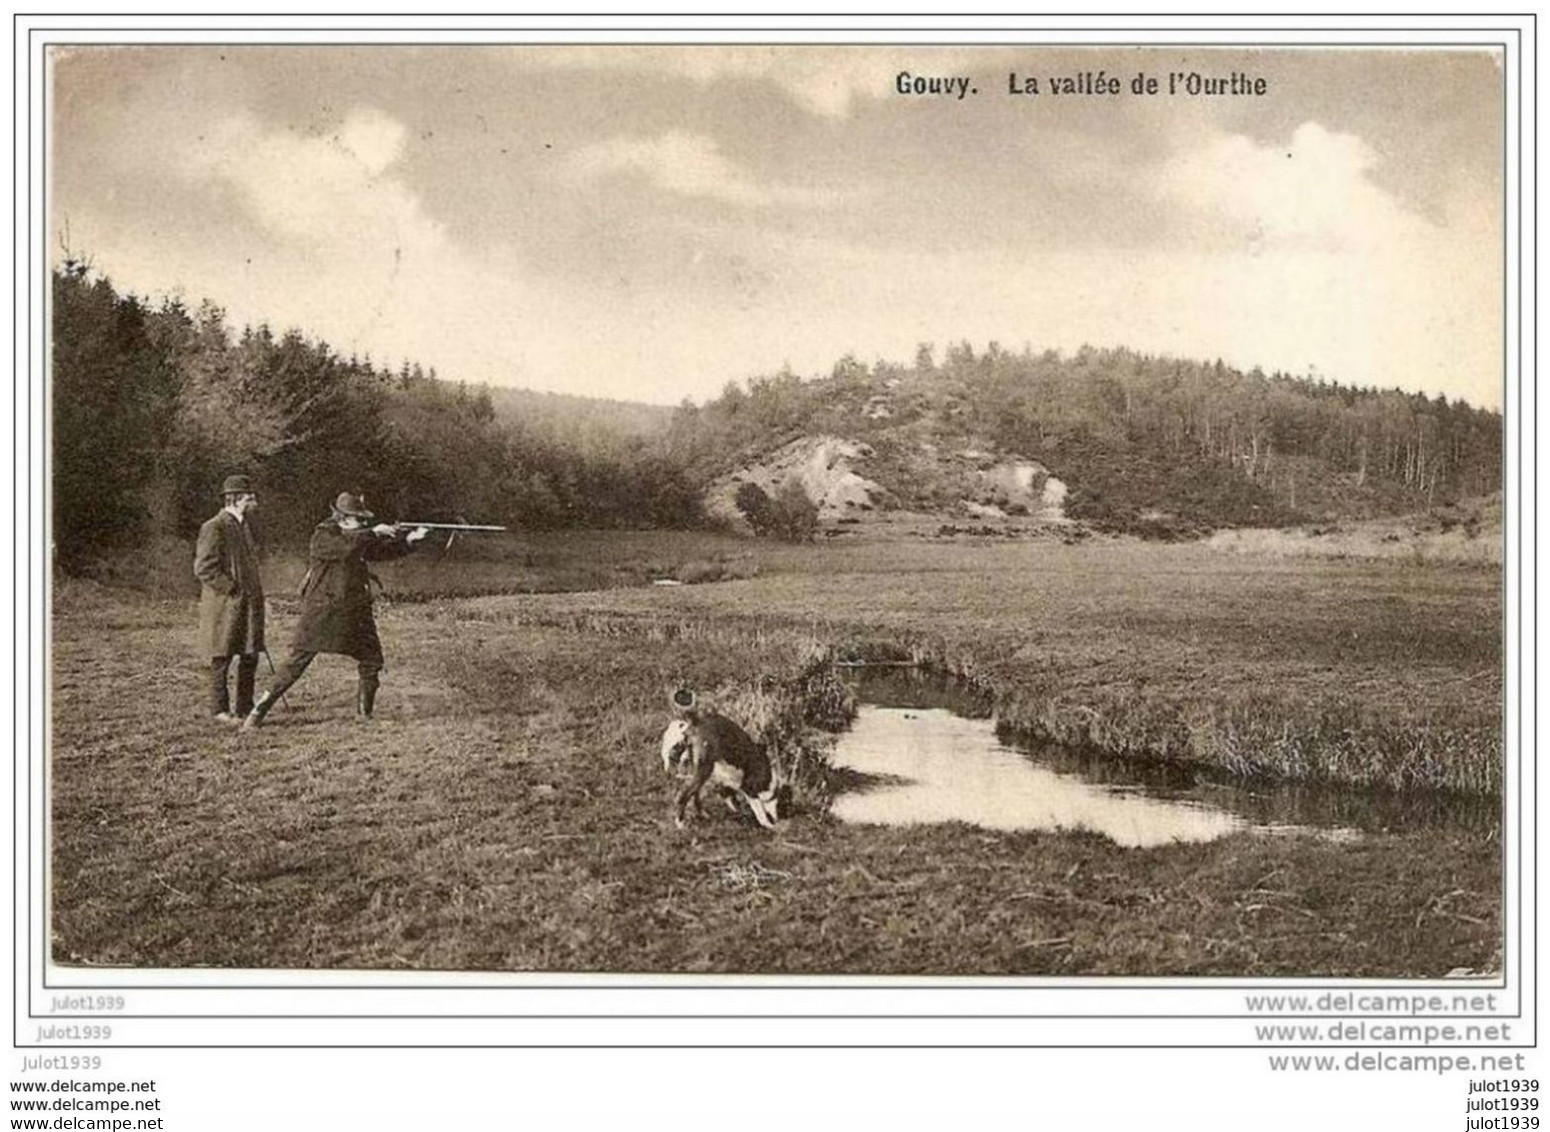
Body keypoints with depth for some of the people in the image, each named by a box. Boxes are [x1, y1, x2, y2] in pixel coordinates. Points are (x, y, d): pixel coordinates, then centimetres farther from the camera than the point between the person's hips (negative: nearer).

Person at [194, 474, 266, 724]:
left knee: (250, 656, 9)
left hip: (249, 603, 8)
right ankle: (219, 709, 12)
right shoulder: (213, 528, -13)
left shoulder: (245, 525, 13)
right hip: (224, 604, -8)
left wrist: (255, 594, 14)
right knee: (222, 657, 2)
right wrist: (232, 590, -17)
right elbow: (203, 568, -18)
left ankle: (245, 708, 17)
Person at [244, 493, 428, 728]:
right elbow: (346, 546, -29)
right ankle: (259, 710, 1)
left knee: (372, 660, 5)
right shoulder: (322, 536, -11)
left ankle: (364, 712, 20)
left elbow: (383, 551, 14)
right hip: (322, 611, -7)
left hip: (354, 612, 7)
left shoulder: (360, 538, 11)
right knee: (297, 661, -7)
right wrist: (374, 532, -24)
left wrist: (408, 540, 0)